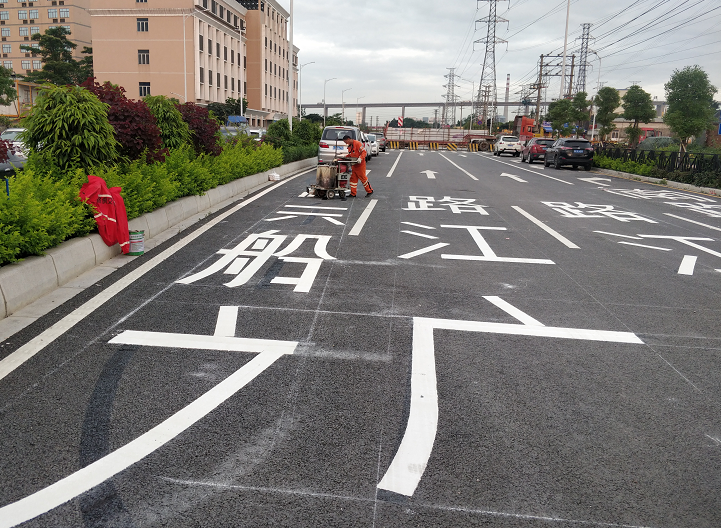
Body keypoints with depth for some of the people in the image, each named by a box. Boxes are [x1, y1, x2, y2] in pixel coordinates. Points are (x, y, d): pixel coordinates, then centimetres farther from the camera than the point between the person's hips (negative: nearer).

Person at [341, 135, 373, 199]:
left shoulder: (357, 143, -14)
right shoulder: (349, 146, 13)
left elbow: (364, 152, -19)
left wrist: (360, 158, -31)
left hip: (360, 164, -8)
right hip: (354, 165, 8)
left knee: (363, 178, -2)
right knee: (353, 178, 6)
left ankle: (370, 191, 13)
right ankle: (353, 193, 10)